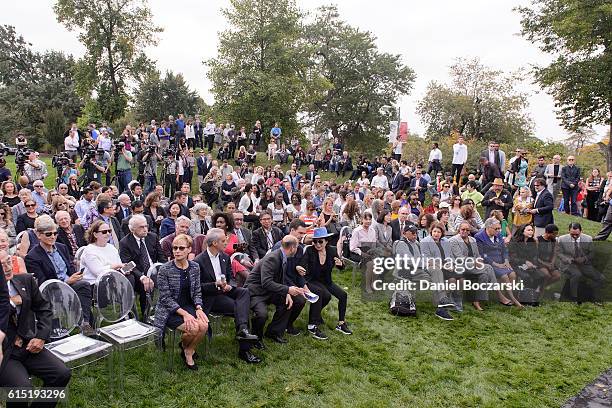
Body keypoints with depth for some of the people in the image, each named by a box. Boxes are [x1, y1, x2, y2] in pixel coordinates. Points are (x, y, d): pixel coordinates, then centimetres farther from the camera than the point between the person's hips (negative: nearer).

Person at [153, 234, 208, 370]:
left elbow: (197, 292, 6)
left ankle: (188, 351, 6)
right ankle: (184, 346, 10)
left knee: (204, 325, -23)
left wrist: (199, 308, -13)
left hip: (188, 306, 4)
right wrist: (184, 313, -22)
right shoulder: (165, 270, -13)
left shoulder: (195, 267, 1)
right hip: (170, 310, -4)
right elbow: (166, 298, -13)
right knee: (193, 328, -26)